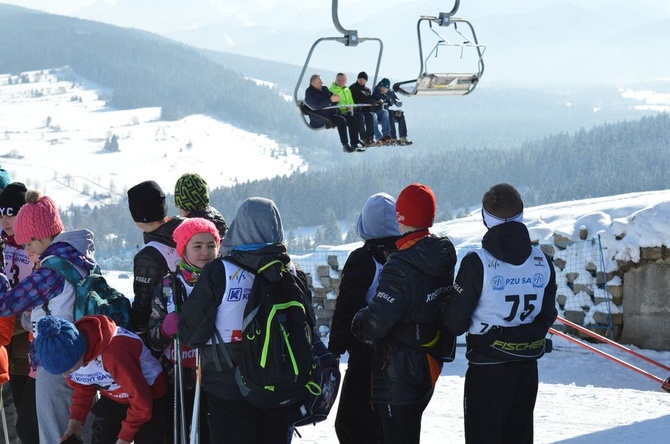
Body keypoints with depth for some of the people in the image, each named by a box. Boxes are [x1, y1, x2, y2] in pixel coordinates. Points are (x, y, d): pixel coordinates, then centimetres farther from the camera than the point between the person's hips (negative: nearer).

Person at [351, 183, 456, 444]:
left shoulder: (400, 268, -24)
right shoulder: (444, 257, 2)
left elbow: (375, 322, -25)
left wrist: (356, 324, -3)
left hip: (399, 370, -9)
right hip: (430, 363, 9)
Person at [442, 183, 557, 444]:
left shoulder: (477, 263, -16)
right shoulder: (542, 262, 0)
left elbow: (455, 322, -11)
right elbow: (547, 317, 7)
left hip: (487, 371, -5)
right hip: (527, 367, 5)